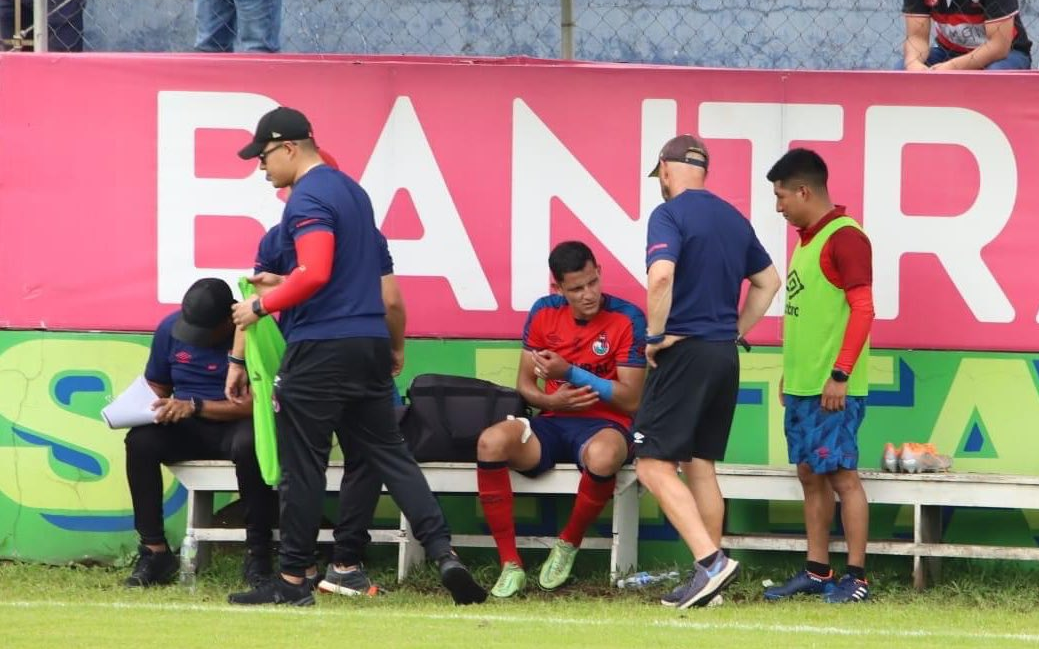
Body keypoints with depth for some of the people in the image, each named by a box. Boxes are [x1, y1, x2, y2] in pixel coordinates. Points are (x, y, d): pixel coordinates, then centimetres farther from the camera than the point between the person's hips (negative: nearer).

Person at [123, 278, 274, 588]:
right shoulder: (171, 328, 1)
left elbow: (256, 402, -19)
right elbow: (156, 387, 15)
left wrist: (194, 406, -25)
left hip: (235, 425, -4)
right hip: (186, 429, 4)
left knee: (249, 445, -39)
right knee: (140, 440, -26)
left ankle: (258, 554, -27)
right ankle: (154, 551, -20)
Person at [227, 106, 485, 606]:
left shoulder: (307, 199, -13)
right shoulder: (352, 190, 17)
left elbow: (315, 274, -24)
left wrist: (261, 306, -13)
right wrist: (283, 286, 23)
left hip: (320, 350, -9)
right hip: (371, 343, 9)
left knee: (301, 465, 0)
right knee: (388, 453, 8)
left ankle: (294, 578, 5)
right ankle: (443, 554, -5)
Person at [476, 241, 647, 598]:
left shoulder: (627, 318, -8)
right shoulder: (544, 313, 4)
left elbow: (631, 400, -9)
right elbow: (525, 384, 11)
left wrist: (571, 373, -17)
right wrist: (549, 400, -13)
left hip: (604, 425, -4)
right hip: (553, 423, 4)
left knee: (602, 457, -42)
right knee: (491, 442, -29)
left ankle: (567, 547, -12)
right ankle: (510, 565, -23)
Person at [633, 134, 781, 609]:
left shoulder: (669, 214, -10)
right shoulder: (733, 218, 13)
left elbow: (661, 276, -26)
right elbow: (768, 281, 23)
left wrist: (655, 335, -14)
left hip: (684, 353, -8)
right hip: (724, 356, 8)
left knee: (654, 466, -7)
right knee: (701, 467, 13)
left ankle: (710, 560, -21)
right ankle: (707, 583, 11)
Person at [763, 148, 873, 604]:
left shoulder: (844, 237, -13)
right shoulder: (807, 239, 16)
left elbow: (862, 309, -18)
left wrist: (840, 374, -21)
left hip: (833, 389, -9)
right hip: (802, 385, 9)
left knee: (842, 475, -7)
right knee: (810, 475, 11)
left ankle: (856, 577, -4)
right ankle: (817, 571, 16)